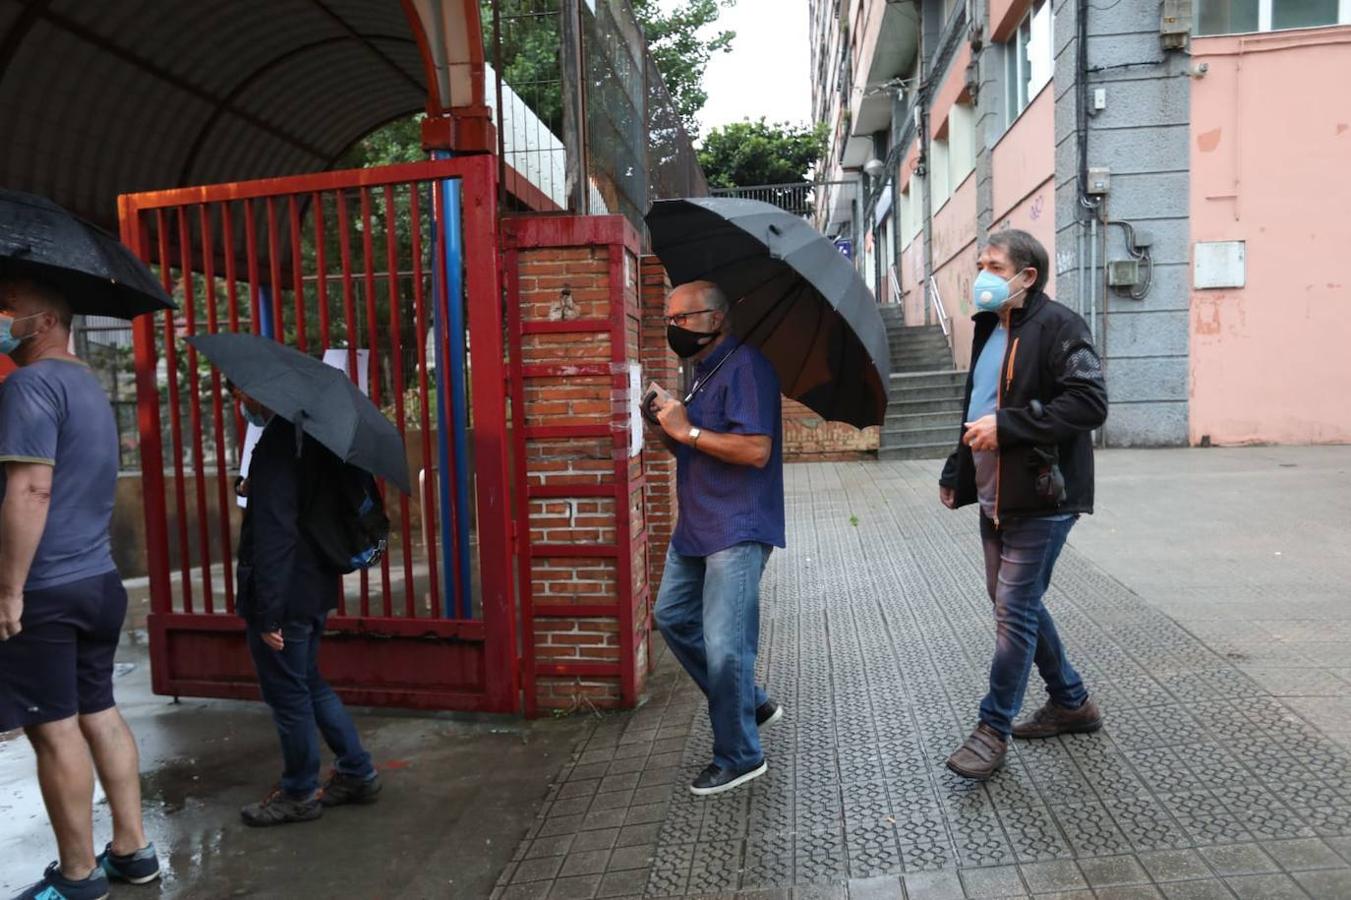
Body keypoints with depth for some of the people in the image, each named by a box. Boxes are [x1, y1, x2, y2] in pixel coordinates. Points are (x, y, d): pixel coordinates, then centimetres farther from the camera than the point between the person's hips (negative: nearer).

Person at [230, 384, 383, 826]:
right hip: (313, 588, 10)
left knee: (288, 694, 5)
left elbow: (274, 532, -25)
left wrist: (267, 611, -22)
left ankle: (299, 795, 21)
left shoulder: (277, 441, -20)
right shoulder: (308, 432, 10)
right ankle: (357, 772, 28)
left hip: (286, 593, -10)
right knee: (308, 683, 20)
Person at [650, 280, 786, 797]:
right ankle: (750, 704, 30)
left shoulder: (745, 366, -15)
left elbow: (756, 450, -24)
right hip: (696, 526, 10)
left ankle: (739, 757, 13)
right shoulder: (703, 372, 16)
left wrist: (688, 430, -18)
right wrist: (670, 430, 3)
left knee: (724, 647, -6)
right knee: (673, 616, 17)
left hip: (736, 531, -10)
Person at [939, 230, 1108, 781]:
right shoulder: (989, 331, 16)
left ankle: (994, 728, 9)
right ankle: (1071, 703, 34)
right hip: (996, 498, 10)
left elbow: (1090, 403, -23)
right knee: (1016, 603, 16)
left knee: (1015, 610, -4)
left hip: (1040, 498, -9)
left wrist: (1006, 425, -24)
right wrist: (957, 474, 18)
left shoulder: (1058, 326, -13)